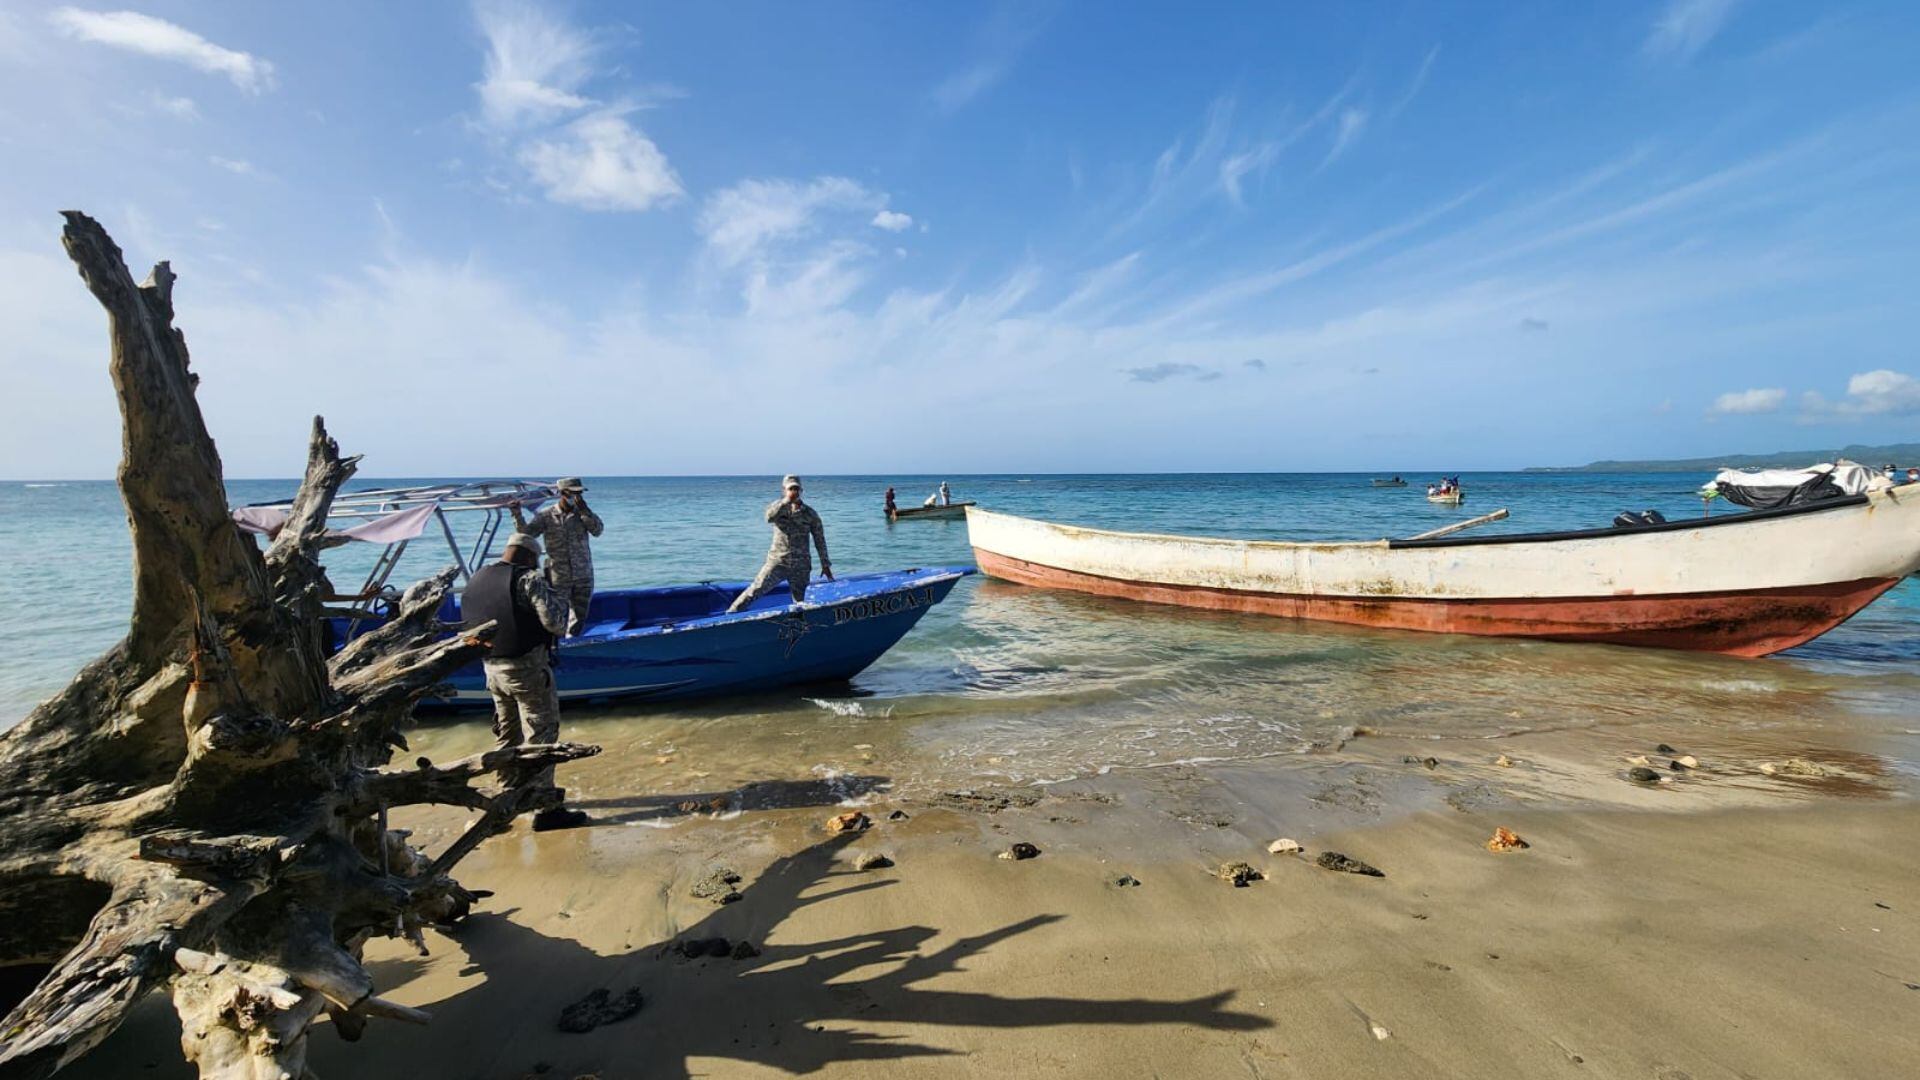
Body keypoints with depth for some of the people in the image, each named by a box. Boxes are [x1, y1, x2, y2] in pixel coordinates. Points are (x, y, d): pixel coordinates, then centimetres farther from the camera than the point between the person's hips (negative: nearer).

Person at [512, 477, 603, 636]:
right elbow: (527, 533, -8)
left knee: (579, 617, 13)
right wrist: (517, 515, -23)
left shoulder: (583, 512, 3)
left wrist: (584, 510, -17)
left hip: (583, 576, 3)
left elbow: (598, 530, -10)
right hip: (559, 578, -3)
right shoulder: (546, 515, -3)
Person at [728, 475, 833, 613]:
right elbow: (769, 516, -21)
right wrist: (786, 501, -28)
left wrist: (825, 564, 9)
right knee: (756, 589, -10)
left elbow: (819, 539, 8)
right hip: (777, 561, -1)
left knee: (799, 601, 5)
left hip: (800, 566, 1)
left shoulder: (810, 513, 3)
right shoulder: (778, 507, 3)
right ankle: (732, 612, -2)